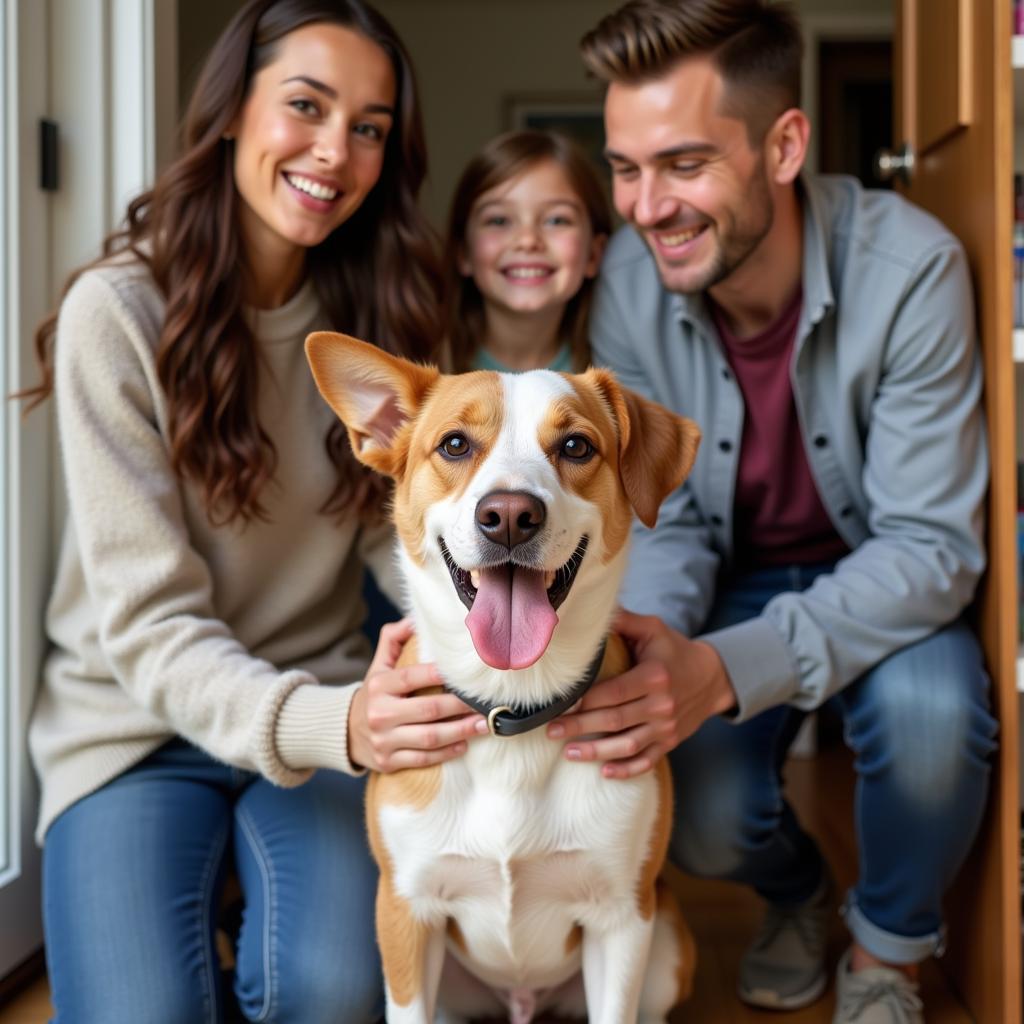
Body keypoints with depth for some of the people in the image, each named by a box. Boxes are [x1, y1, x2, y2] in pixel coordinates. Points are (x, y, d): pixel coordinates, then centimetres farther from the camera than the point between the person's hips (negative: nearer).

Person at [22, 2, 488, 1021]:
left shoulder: (374, 309, -1)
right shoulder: (118, 309, -15)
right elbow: (146, 619, -20)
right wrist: (330, 723, -38)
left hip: (324, 700, 2)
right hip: (138, 719, -2)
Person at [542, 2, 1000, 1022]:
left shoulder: (909, 268, -27)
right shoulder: (630, 282, -17)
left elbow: (931, 546, -27)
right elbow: (666, 520, -10)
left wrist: (724, 670, -43)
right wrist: (641, 648, -34)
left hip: (881, 583, -2)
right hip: (736, 581, 2)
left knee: (927, 708, -34)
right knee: (699, 820, -20)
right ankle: (795, 890, 21)